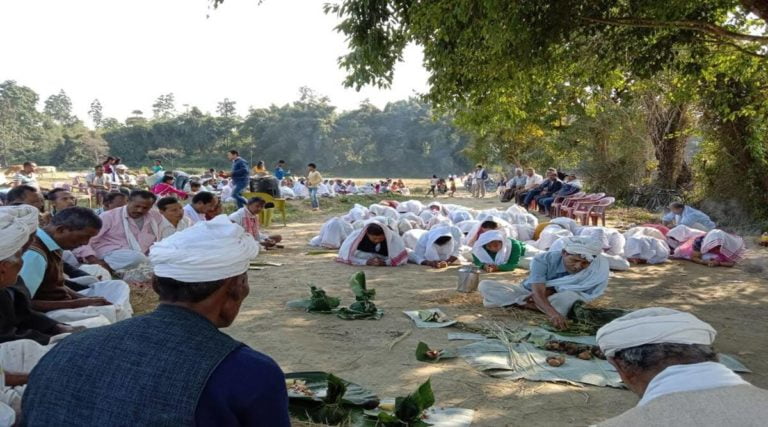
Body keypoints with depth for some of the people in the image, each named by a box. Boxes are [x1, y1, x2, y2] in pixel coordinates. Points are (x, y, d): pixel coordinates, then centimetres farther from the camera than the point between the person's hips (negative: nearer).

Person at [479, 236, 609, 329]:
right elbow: (538, 291, -40)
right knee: (485, 286, -23)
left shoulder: (598, 268, -24)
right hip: (529, 293, -1)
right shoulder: (543, 260, -29)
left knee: (570, 297, -39)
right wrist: (552, 313, -57)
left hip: (557, 298, 1)